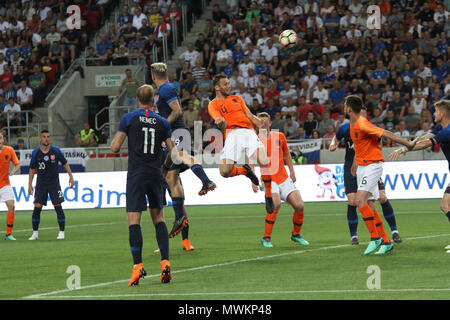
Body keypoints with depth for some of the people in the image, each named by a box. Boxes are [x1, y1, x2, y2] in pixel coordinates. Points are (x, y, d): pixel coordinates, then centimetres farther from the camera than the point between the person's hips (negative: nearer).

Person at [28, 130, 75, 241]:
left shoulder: (55, 151, -3)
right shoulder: (36, 153, -2)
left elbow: (65, 163, 8)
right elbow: (32, 169, 7)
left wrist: (71, 176, 1)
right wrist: (30, 185, 4)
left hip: (54, 183, -1)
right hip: (41, 184, 1)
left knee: (58, 207, -6)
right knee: (37, 208, -5)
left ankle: (61, 232, 2)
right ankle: (35, 233, 5)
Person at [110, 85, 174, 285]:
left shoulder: (129, 118, -1)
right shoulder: (162, 122, 7)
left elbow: (115, 147, -2)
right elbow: (173, 151, 7)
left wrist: (115, 145, 21)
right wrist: (166, 166, 27)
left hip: (136, 174, -3)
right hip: (155, 175, 3)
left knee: (133, 220, -5)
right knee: (158, 218, 14)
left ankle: (138, 266, -16)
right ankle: (165, 262, 3)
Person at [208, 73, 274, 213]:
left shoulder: (237, 99, 29)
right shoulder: (213, 104, 14)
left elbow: (250, 116, 22)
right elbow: (222, 124, -2)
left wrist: (263, 124, 4)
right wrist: (220, 122, -27)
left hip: (248, 132, 2)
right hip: (231, 135, -2)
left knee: (264, 161, -24)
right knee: (225, 171, -21)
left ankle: (268, 196, -3)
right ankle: (244, 171, 14)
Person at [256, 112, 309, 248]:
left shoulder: (279, 136, 7)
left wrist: (292, 172, 14)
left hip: (284, 178, 4)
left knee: (299, 205, -8)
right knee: (276, 203, -29)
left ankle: (296, 234, 19)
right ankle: (266, 238, -17)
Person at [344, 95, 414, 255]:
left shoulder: (363, 125, -20)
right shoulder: (353, 124, 10)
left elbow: (386, 134, -20)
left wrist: (408, 144, -16)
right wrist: (355, 161, 30)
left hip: (372, 165, -9)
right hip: (361, 166, 9)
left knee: (360, 200, -22)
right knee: (369, 206, 5)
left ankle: (375, 237, -16)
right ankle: (385, 242, 8)